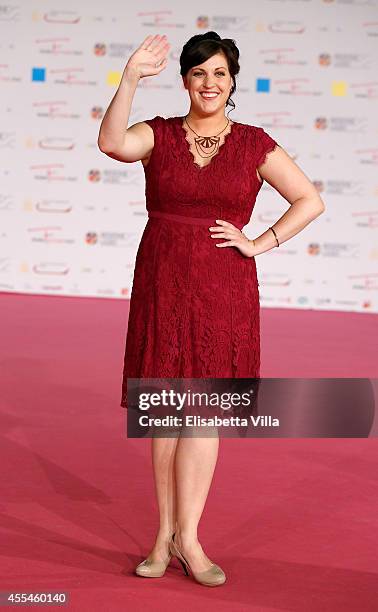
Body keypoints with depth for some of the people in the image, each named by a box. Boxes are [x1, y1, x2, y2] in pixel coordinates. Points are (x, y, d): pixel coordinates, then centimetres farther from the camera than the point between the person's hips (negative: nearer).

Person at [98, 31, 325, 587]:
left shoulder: (255, 144, 4)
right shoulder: (158, 135, 4)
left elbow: (311, 201, 6)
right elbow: (111, 143, -18)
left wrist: (258, 244, -2)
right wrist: (132, 78, -25)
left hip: (224, 291, 0)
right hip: (162, 286, 1)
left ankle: (186, 537, 7)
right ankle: (167, 533, 15)